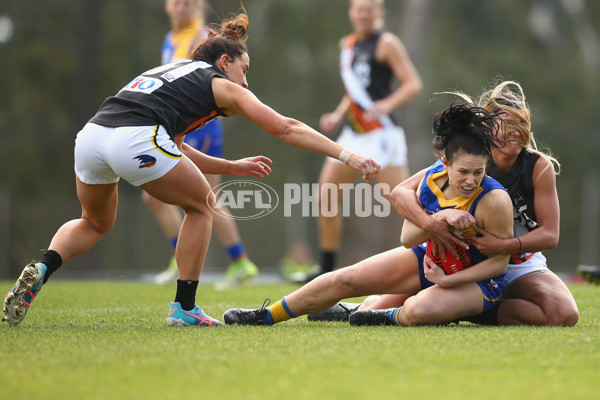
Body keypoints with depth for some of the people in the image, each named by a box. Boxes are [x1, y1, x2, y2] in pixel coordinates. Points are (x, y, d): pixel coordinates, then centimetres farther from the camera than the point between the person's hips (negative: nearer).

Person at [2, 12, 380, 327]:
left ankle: (40, 270, 4)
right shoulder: (222, 86, 17)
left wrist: (233, 167, 42)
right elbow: (287, 129, 16)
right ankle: (184, 308, 17)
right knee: (202, 205, 19)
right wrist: (348, 156, 18)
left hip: (90, 135, 7)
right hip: (135, 140, -7)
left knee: (96, 222, 32)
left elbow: (176, 150, 39)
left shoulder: (169, 72, 36)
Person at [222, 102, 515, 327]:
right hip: (431, 260, 6)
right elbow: (407, 238, -11)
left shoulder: (494, 199, -30)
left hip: (477, 279, -6)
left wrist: (447, 279, -26)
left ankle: (392, 318, -4)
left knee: (420, 310, -40)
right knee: (345, 279, 0)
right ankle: (267, 316, 21)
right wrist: (440, 218, -32)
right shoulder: (431, 178, -14)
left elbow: (500, 261, -20)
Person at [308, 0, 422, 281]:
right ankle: (326, 270, 13)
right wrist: (338, 116, 11)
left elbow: (414, 84, -12)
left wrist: (388, 104, -28)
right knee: (325, 194, 3)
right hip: (353, 132, 8)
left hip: (381, 131, -8)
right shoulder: (349, 44, 16)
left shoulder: (386, 43, -5)